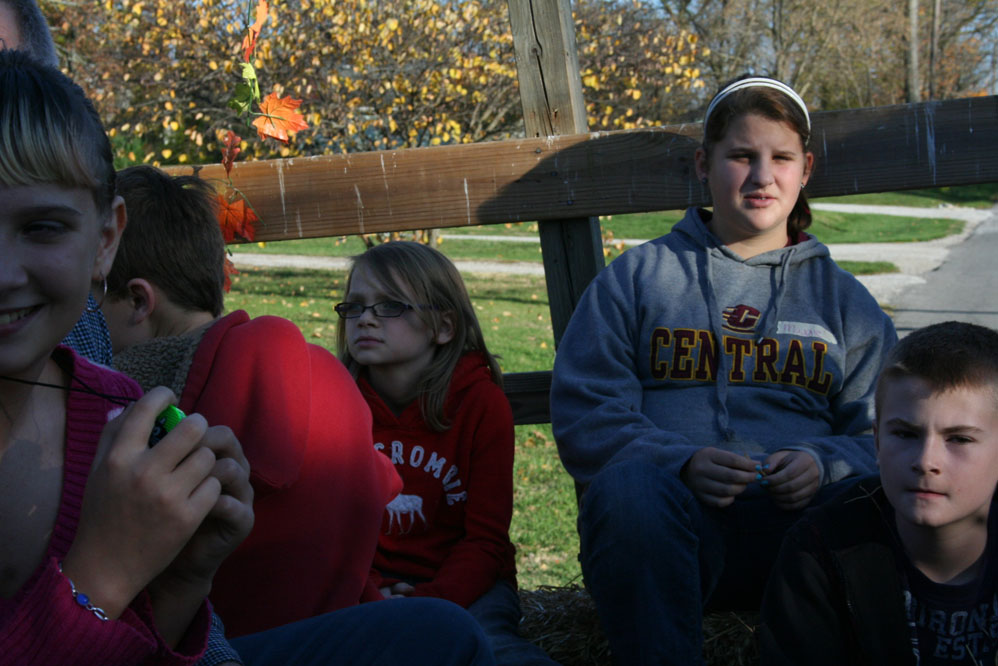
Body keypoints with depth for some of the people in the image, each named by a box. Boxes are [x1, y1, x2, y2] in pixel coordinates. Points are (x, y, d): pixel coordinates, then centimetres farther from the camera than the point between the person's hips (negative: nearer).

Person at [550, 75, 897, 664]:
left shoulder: (840, 296, 24)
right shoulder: (635, 277, 17)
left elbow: (881, 433, 16)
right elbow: (583, 415, 6)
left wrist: (825, 463, -8)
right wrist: (680, 461, -13)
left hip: (793, 515, 1)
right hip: (672, 519, -1)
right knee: (629, 485, -36)